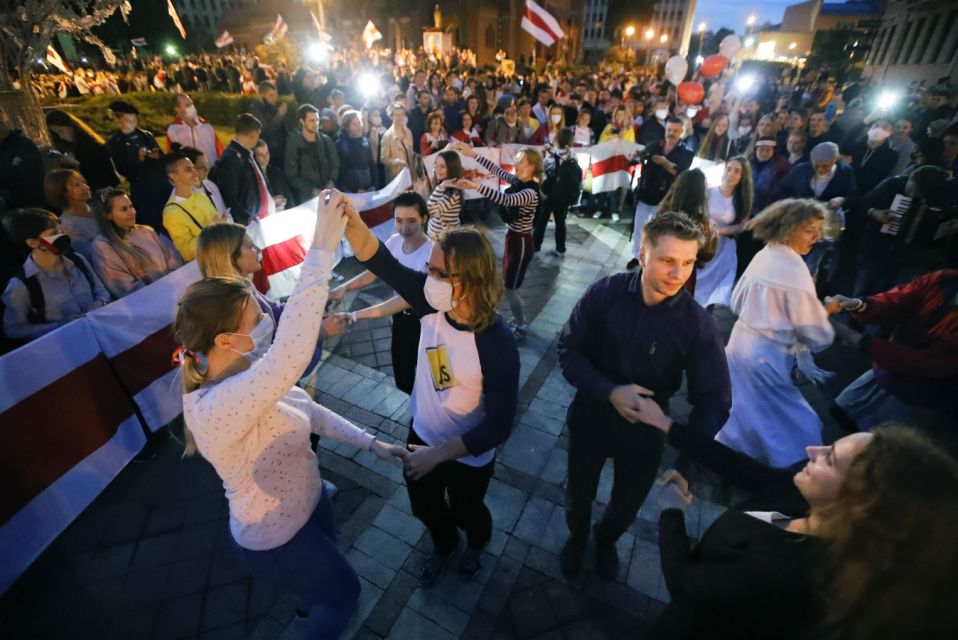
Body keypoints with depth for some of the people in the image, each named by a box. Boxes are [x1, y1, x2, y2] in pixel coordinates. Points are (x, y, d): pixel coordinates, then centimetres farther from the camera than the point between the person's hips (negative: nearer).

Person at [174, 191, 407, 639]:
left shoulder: (241, 375, -12)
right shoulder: (216, 410, -41)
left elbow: (306, 410, -2)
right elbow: (292, 353, -58)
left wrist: (369, 442, -6)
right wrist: (321, 249, -55)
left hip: (306, 501, 8)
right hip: (276, 536, -8)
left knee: (327, 581, 37)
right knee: (344, 592, 21)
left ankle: (311, 604, 70)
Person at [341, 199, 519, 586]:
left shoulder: (497, 344, -34)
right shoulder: (432, 303, -20)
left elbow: (499, 425, -28)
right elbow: (379, 261, -24)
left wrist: (439, 454, -27)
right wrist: (351, 221, -42)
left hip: (468, 454, -4)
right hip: (422, 434, 5)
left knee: (465, 511, 27)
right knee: (423, 505, 29)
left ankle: (477, 544, 64)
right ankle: (444, 544, 64)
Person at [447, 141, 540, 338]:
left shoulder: (530, 193, -25)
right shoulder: (517, 181, 0)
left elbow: (505, 200, -41)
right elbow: (496, 169, 5)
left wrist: (474, 186, -50)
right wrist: (472, 154, -3)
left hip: (520, 243, -9)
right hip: (511, 239, 9)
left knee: (509, 289, 3)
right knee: (508, 286, 19)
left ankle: (522, 326, 23)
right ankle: (517, 319, 38)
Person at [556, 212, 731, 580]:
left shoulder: (698, 323, -21)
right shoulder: (605, 292, -22)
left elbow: (713, 400, -18)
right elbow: (569, 351, -17)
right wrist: (610, 392, -32)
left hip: (646, 431, 1)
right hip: (590, 418, 0)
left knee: (627, 507, 27)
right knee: (579, 495, 24)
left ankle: (605, 541, 63)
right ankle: (577, 537, 61)